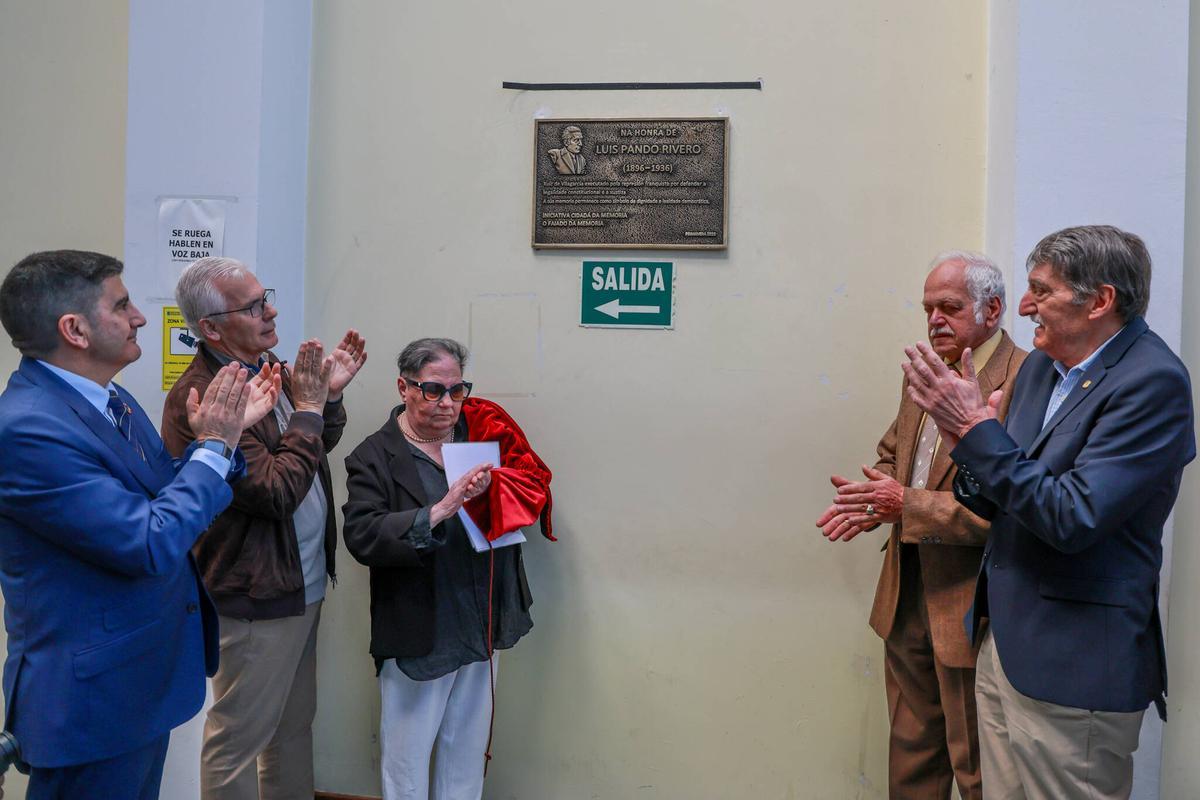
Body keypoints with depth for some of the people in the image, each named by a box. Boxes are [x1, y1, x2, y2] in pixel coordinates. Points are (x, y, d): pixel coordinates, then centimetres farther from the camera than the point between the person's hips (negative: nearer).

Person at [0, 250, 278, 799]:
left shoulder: (108, 398, 2)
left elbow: (170, 495, 7)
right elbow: (151, 545, -29)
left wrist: (228, 429, -4)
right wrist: (214, 445, -18)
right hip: (94, 698, -9)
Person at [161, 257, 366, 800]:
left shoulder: (269, 366, 4)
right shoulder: (198, 399, -23)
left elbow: (316, 448, 15)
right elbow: (275, 490, -26)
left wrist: (329, 394, -2)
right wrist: (307, 408, -18)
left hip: (302, 583, 9)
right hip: (257, 596, -9)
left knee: (294, 724, 22)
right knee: (239, 736, 9)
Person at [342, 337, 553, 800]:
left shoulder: (484, 428, 2)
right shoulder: (375, 458, -9)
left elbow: (533, 483, 1)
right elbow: (362, 537, -20)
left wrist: (491, 485, -19)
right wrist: (438, 512, -30)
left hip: (480, 628, 4)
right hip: (417, 635, -4)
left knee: (467, 757, 20)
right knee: (406, 760, 12)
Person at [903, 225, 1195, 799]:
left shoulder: (1152, 381, -16)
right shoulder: (1041, 365, 6)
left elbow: (1072, 519, -24)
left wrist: (977, 429, -21)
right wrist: (965, 440, -10)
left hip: (1072, 665, -7)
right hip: (1003, 640, 7)